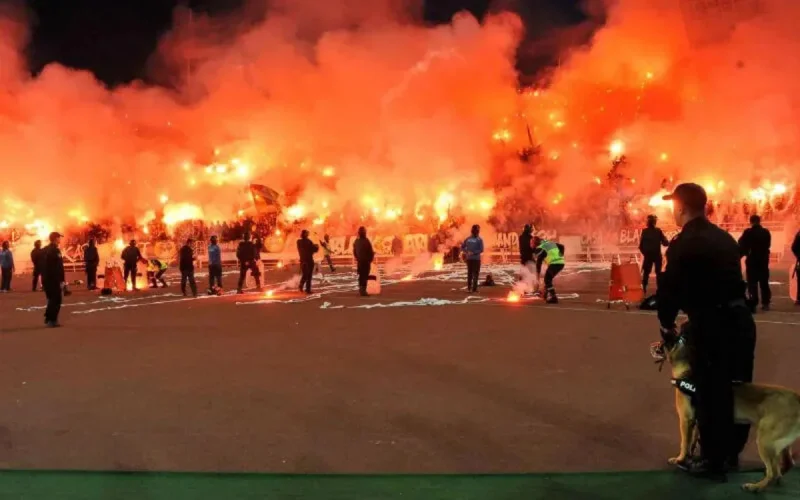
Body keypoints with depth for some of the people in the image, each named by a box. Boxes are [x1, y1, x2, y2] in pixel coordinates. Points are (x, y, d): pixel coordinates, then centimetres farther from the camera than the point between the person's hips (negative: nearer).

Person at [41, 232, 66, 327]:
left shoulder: (44, 250, 13)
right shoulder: (55, 250, -15)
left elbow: (42, 265, 18)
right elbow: (59, 267, -20)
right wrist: (62, 280, -19)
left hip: (46, 279, 9)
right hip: (54, 280, -9)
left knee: (51, 299, 19)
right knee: (56, 300, -1)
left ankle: (48, 318, 22)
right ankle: (52, 320, -2)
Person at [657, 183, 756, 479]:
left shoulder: (683, 244, -9)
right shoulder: (724, 238, 13)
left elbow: (670, 287, -8)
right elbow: (728, 279, 16)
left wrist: (666, 324, 7)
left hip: (711, 324, -8)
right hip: (740, 318, 8)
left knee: (709, 394, 4)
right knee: (737, 391, 17)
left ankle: (713, 461, 13)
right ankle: (730, 453, 31)